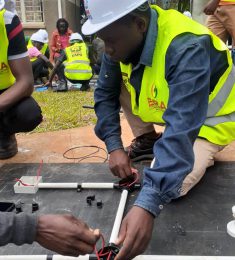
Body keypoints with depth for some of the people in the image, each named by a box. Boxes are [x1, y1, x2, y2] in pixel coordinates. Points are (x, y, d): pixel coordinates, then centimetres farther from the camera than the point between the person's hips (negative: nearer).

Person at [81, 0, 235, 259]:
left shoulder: (187, 49, -38)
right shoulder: (123, 38, -16)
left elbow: (181, 131, -47)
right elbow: (105, 94, -6)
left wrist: (147, 205, -53)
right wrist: (114, 146, -19)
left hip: (206, 119, -6)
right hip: (165, 108, 6)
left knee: (172, 186, -23)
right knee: (120, 85, -13)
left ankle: (202, 155, 9)